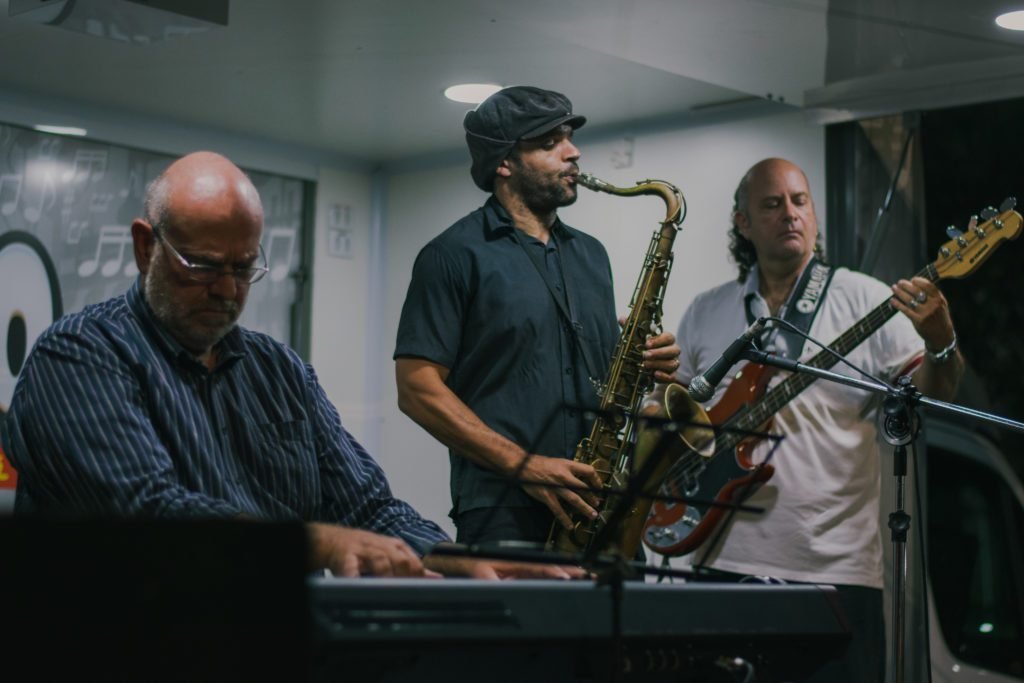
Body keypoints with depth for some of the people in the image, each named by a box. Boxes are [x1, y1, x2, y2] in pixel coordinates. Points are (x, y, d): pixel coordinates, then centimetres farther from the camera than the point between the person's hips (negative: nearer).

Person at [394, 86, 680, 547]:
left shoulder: (591, 254, 18)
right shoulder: (455, 255, -2)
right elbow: (418, 388, -10)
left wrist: (644, 363, 1)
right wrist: (523, 465, -18)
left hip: (604, 509, 6)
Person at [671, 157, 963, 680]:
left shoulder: (864, 298, 2)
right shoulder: (706, 312, 12)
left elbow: (930, 393, -6)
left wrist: (940, 341, -26)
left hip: (836, 567, -2)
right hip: (724, 560, 2)